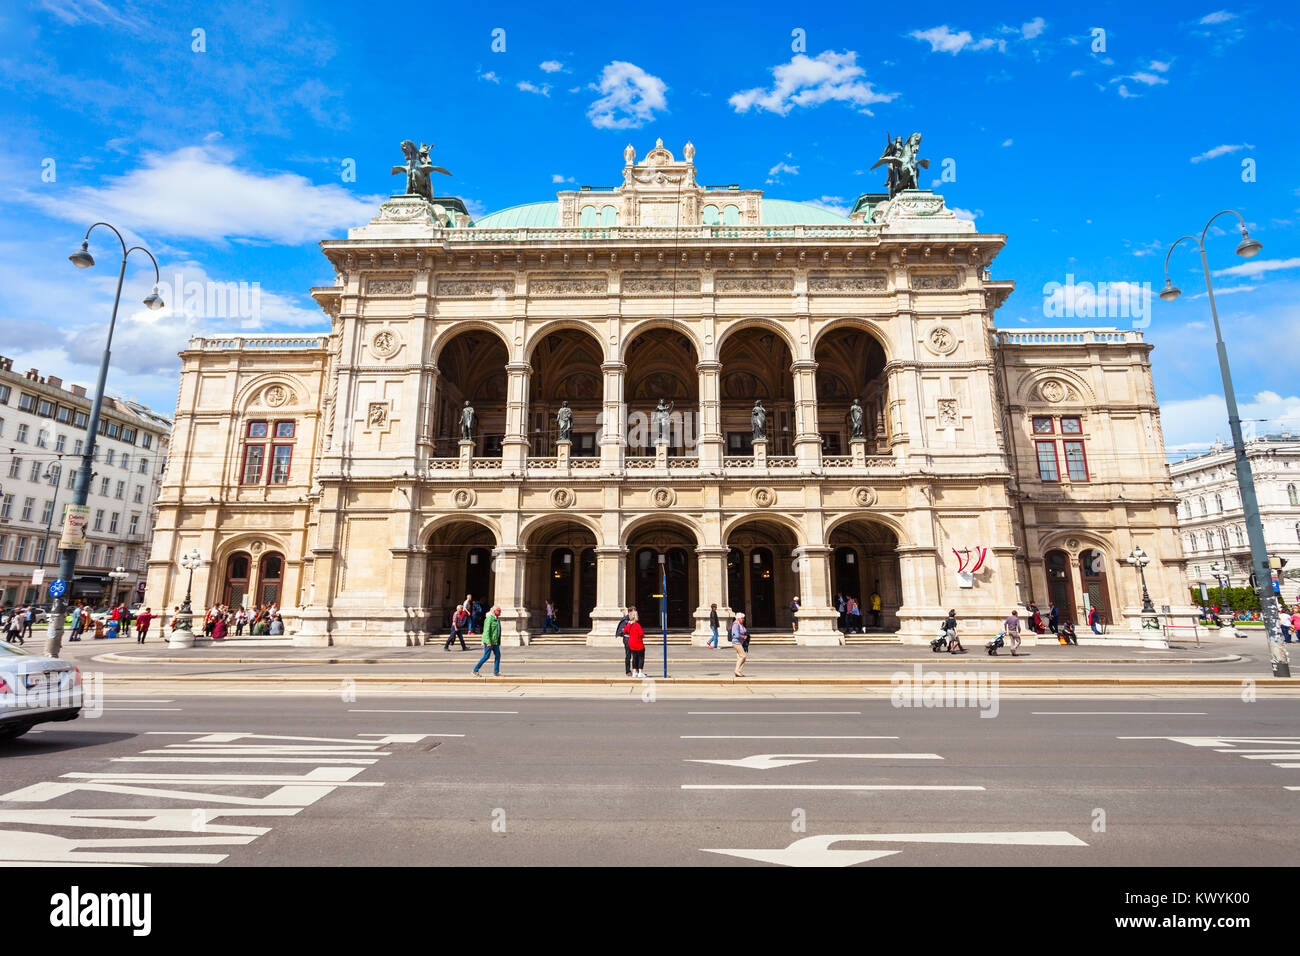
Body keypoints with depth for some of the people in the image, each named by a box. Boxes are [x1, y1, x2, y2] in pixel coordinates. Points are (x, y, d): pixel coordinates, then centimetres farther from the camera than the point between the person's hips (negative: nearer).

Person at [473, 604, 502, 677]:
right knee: (486, 657, -2)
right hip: (489, 641, -9)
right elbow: (486, 631, -19)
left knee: (498, 655, 3)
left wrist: (499, 642, 21)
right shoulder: (489, 619, -15)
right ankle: (475, 670, 10)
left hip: (495, 641, 9)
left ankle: (496, 672, 8)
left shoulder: (497, 619, 13)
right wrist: (488, 642, -24)